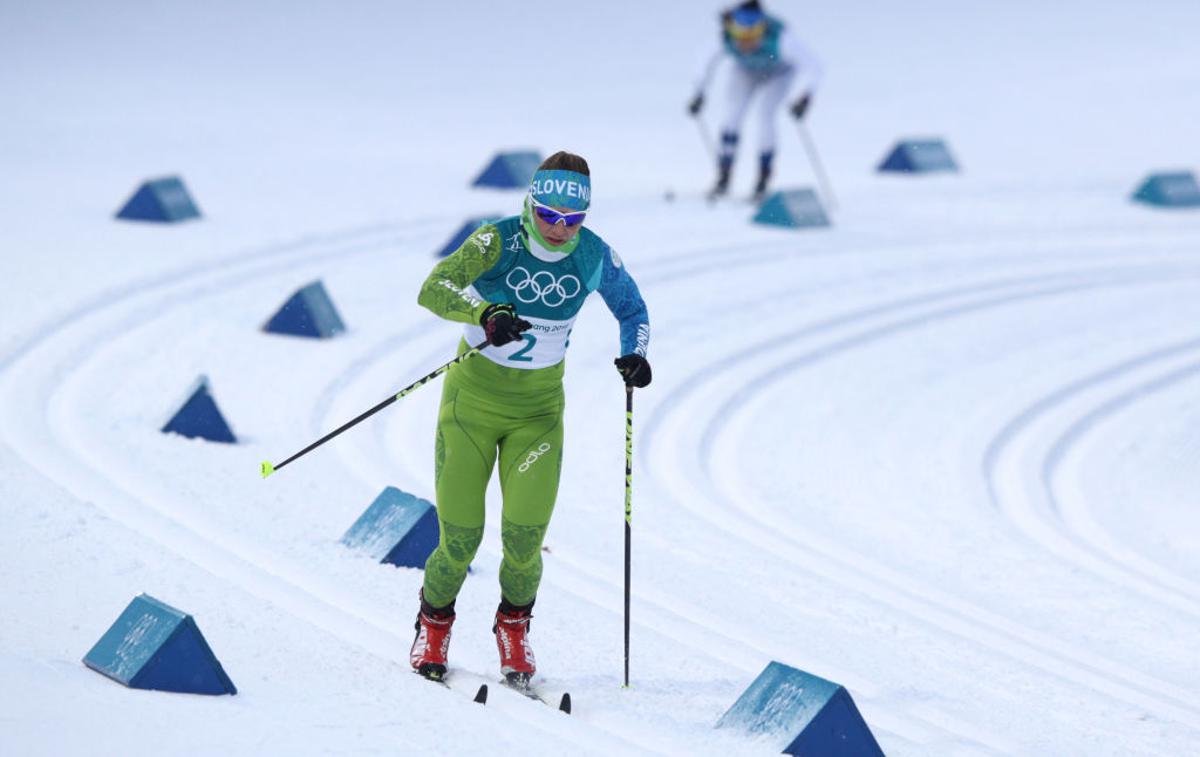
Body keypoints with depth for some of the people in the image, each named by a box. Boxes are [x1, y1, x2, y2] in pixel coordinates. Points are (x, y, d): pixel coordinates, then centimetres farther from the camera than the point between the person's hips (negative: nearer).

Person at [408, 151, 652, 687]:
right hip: (474, 396, -2)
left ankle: (513, 623, 16)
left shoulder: (595, 258, -7)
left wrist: (635, 355, -6)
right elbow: (433, 290, -27)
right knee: (460, 533, -4)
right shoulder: (498, 241, -16)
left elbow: (632, 308, 13)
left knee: (525, 531, -13)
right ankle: (434, 621, 25)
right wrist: (484, 313, -45)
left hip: (538, 407, 2)